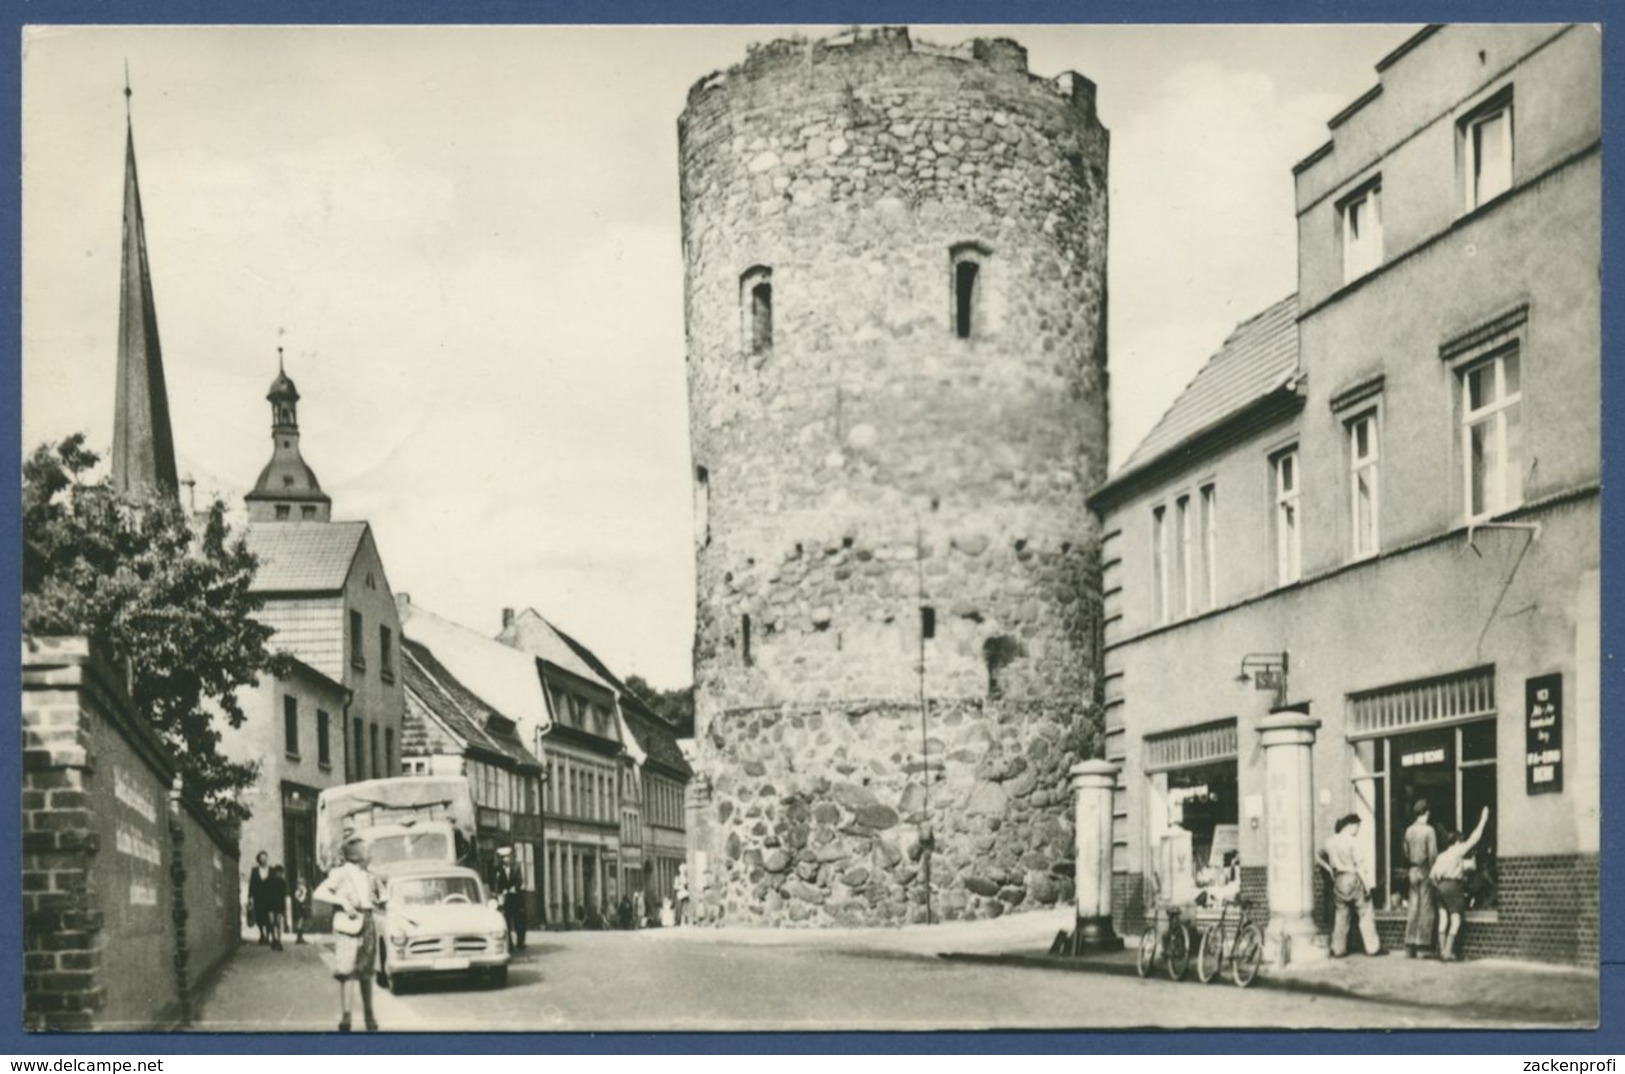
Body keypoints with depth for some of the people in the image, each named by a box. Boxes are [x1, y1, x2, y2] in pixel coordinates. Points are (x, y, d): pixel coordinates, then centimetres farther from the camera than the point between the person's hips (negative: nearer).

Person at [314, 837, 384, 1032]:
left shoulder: (369, 877, 14)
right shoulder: (341, 874, -5)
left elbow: (379, 900, 24)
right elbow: (319, 893, -13)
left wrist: (381, 900, 1)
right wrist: (343, 901, -21)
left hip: (368, 926, 6)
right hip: (348, 928, -6)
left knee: (366, 974, 13)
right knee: (348, 973, -9)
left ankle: (369, 1015, 24)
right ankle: (346, 1017, -9)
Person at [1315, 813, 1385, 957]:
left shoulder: (1330, 842, 6)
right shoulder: (1353, 842, -12)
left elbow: (1318, 859, 15)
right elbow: (1359, 866, -14)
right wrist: (1366, 886, -11)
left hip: (1338, 882, 6)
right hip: (1353, 880, -6)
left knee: (1340, 916, 10)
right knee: (1365, 914, 3)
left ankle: (1338, 949, 11)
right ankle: (1373, 948, 4)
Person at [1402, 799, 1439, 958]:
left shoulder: (1409, 830, 5)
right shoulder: (1429, 830, -11)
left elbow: (1406, 852, 9)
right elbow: (1432, 854, -13)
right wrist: (1434, 872, -7)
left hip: (1413, 871, 5)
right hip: (1425, 870, -5)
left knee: (1412, 907, 7)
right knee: (1425, 907, 0)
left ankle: (1410, 946, 7)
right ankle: (1422, 943, -2)